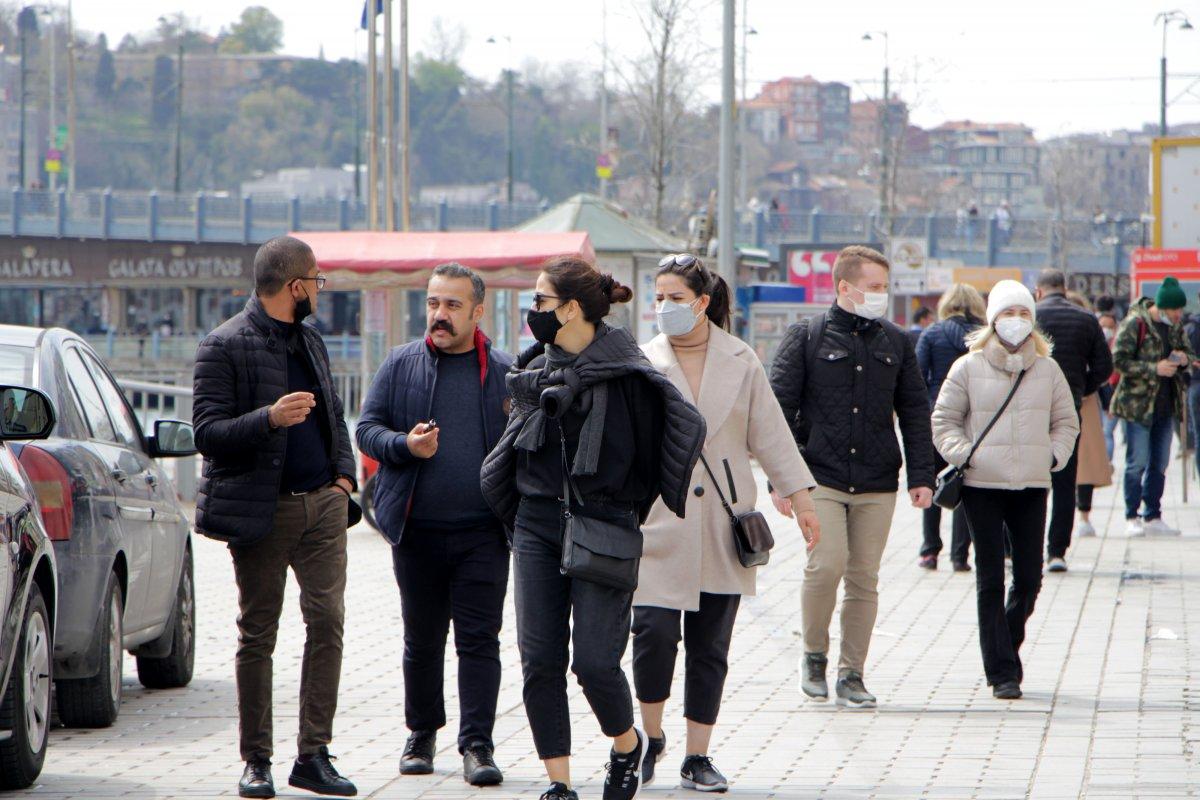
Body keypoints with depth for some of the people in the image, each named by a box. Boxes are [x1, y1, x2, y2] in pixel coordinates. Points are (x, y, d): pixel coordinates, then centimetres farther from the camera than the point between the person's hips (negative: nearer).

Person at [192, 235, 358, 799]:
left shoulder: (309, 341, 17)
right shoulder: (225, 346, -6)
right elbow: (206, 431, -12)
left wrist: (343, 475, 11)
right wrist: (270, 418, -26)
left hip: (322, 502, 6)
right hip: (262, 509, -5)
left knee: (327, 621, -5)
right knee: (257, 635, 1)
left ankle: (314, 754, -2)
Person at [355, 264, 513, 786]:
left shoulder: (505, 373, 7)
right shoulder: (401, 365, 7)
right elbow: (367, 428, 5)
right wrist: (405, 445, -14)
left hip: (482, 532, -1)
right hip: (416, 532, 1)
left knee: (479, 640, -5)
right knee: (422, 640, 10)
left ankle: (476, 744, -4)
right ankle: (421, 736, 24)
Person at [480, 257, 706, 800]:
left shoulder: (623, 372, -9)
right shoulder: (535, 370, 10)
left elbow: (687, 425, -9)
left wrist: (644, 498, -4)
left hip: (603, 529, -6)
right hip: (537, 525, 6)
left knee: (594, 661, -8)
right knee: (539, 661, -2)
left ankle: (627, 744, 22)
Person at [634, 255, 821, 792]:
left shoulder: (740, 360, 5)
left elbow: (770, 434, 9)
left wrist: (800, 499, 6)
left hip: (722, 524, 2)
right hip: (659, 525, -2)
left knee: (710, 647, 4)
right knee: (654, 632, -12)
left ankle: (697, 757, 13)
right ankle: (651, 738, 10)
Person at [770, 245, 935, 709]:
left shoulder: (895, 343, 12)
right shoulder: (807, 338, 1)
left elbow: (914, 412, 15)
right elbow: (781, 409, 0)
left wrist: (921, 476, 7)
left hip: (877, 484, 3)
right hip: (821, 477, -3)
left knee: (864, 578, 2)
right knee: (827, 563, -17)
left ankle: (851, 674, 10)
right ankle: (814, 654, 5)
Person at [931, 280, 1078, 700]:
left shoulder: (1048, 369, 9)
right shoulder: (968, 368, 2)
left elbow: (1066, 421, 19)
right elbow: (944, 420, 6)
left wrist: (1054, 455, 3)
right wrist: (963, 455, -8)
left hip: (1032, 486, 3)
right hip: (982, 486, -3)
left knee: (1029, 578, 1)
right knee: (991, 580, -4)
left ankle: (1005, 647, 25)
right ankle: (1001, 671, -1)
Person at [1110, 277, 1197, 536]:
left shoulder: (1175, 325, 9)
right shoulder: (1134, 324, -12)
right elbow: (1119, 360, -16)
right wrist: (1154, 369, -22)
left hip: (1166, 404, 7)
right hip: (1138, 403, -7)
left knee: (1160, 464, 9)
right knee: (1137, 462, -5)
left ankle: (1153, 516, 16)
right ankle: (1132, 517, 2)